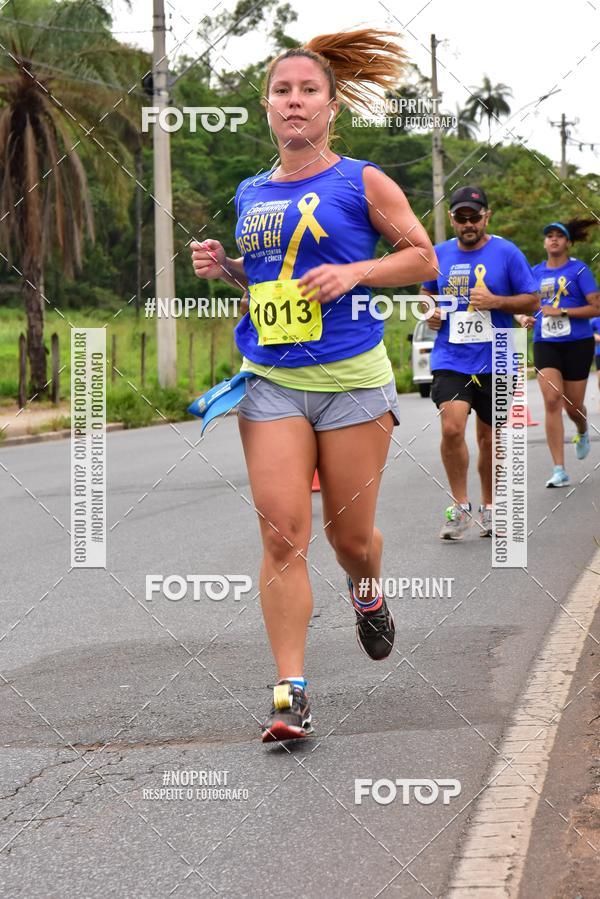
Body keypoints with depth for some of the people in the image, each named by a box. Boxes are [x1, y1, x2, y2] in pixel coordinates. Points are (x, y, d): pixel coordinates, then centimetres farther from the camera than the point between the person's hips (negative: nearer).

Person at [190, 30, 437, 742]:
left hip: (351, 379, -2)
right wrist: (222, 269, 6)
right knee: (282, 535, -9)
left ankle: (366, 592, 44)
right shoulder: (250, 195, 13)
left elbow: (423, 258, 4)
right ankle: (291, 692, -7)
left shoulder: (361, 182, 0)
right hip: (270, 382, 3)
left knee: (350, 534, 6)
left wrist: (353, 272, -12)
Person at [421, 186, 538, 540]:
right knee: (452, 428, -17)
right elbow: (428, 291, 25)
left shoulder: (507, 253, -2)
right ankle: (460, 506, -2)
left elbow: (533, 301, 0)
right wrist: (431, 311, 3)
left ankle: (489, 508, 27)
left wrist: (495, 301, -16)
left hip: (495, 361, -1)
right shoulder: (440, 254, 7)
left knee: (489, 438, 8)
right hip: (450, 359, 1)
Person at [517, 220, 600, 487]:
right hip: (545, 343, 2)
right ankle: (559, 471, -13)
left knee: (573, 405, 5)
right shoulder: (536, 272, 9)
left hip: (577, 343, -2)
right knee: (552, 401, -14)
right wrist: (525, 318, -3)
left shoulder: (578, 269, -3)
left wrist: (561, 312, -16)